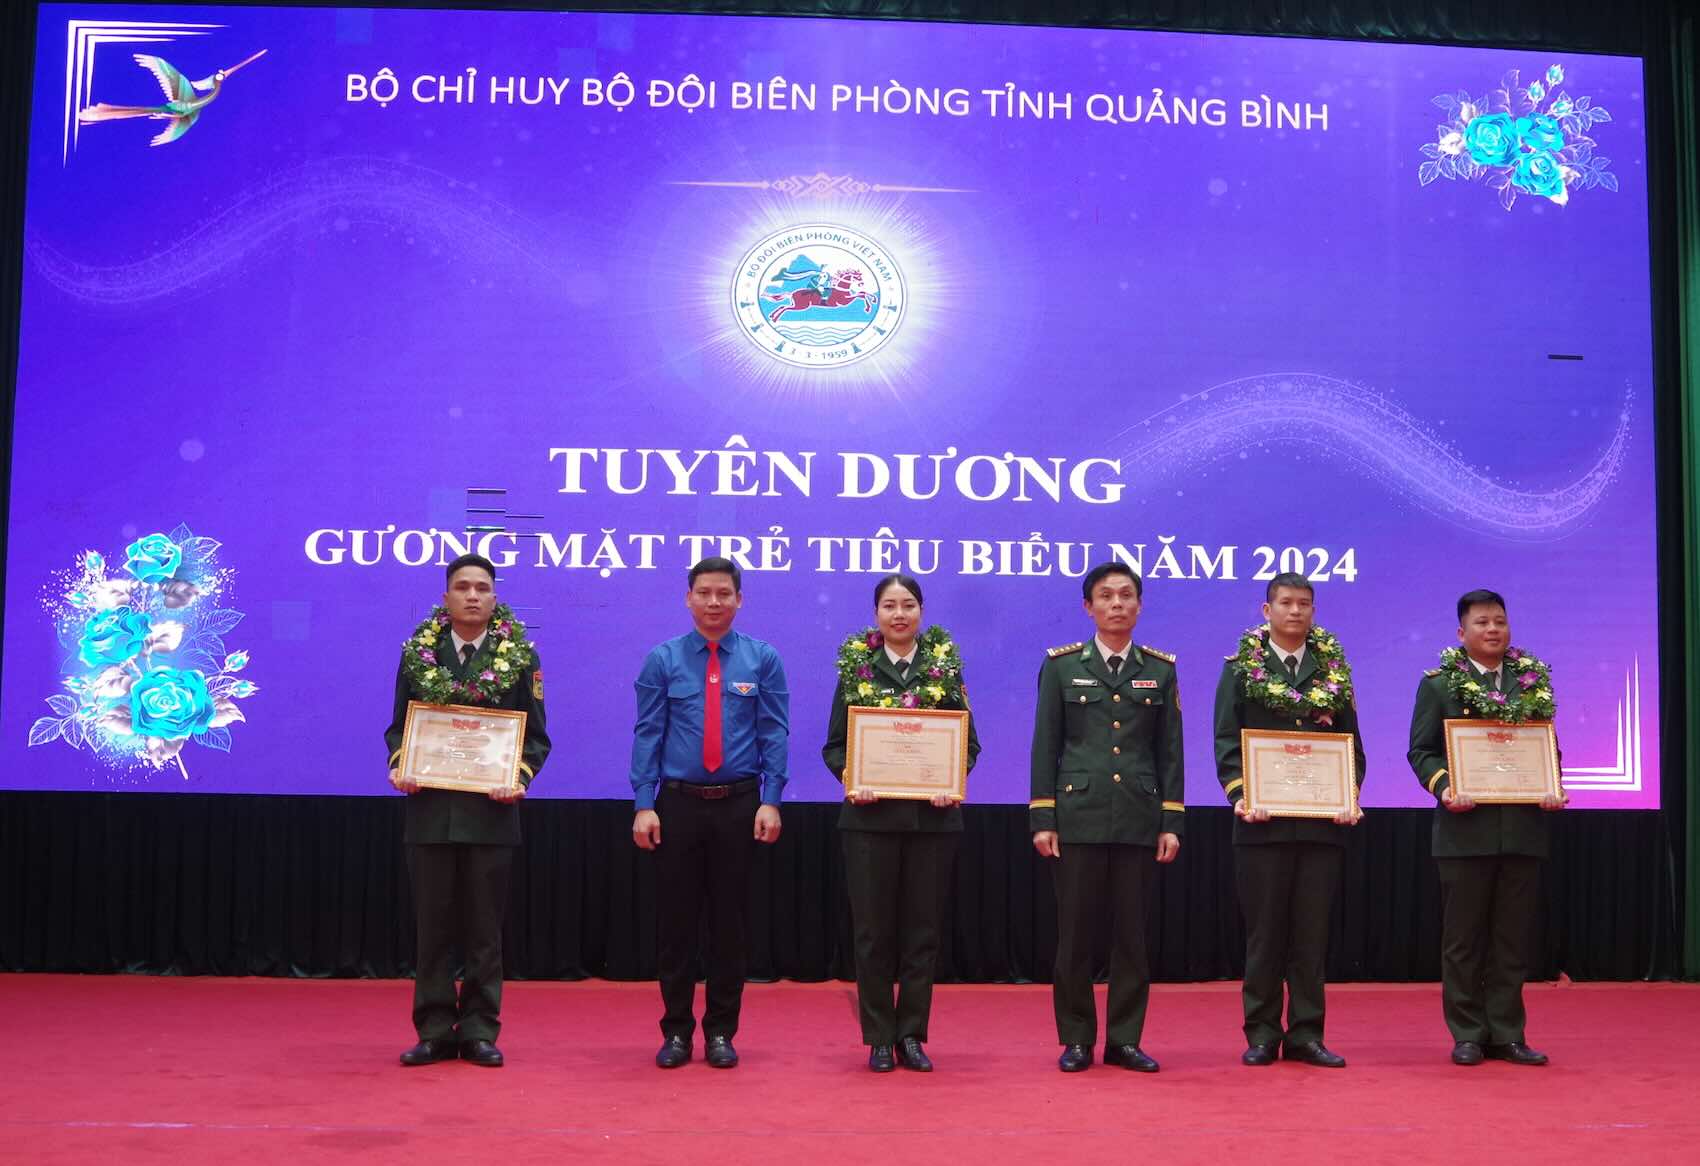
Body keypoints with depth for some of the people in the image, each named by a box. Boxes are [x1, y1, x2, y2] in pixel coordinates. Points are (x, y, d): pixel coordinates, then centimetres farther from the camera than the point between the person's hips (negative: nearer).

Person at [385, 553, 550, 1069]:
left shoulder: (520, 655, 2)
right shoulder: (418, 652, 6)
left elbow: (535, 736, 4)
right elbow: (398, 725, 11)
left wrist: (520, 779, -13)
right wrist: (398, 766, -8)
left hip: (490, 812, -1)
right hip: (429, 809, 1)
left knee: (485, 928, 5)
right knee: (433, 925, 6)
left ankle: (479, 1031, 13)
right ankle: (434, 1031, 14)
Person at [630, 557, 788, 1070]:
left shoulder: (763, 660, 2)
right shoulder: (663, 659, 2)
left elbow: (774, 734, -1)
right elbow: (647, 734, -1)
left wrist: (770, 802, -9)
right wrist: (644, 805, -7)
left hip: (739, 805, 0)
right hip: (678, 803, 0)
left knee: (730, 920, 6)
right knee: (676, 920, 5)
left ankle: (721, 1032, 16)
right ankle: (676, 1031, 16)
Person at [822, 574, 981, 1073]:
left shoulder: (945, 667, 6)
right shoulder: (856, 668, 5)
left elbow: (968, 742, 6)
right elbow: (834, 745, 5)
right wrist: (850, 780, -14)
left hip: (932, 814, 1)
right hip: (870, 814, 0)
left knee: (923, 928, 5)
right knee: (874, 929, 3)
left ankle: (911, 1035, 15)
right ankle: (879, 1038, 12)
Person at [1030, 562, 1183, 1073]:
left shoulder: (1160, 669, 9)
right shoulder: (1061, 665, 4)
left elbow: (1170, 752, 8)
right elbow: (1045, 745, 3)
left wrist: (1171, 822, 2)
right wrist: (1042, 818, -4)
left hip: (1138, 819, 2)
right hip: (1078, 815, -1)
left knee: (1132, 931, 4)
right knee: (1075, 930, 1)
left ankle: (1125, 1039, 13)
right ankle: (1076, 1039, 11)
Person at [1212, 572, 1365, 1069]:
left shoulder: (1334, 670, 11)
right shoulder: (1241, 669, 5)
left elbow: (1352, 743, 10)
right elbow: (1226, 742, 0)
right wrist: (1240, 796, -14)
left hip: (1322, 822, 2)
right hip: (1263, 822, -2)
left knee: (1312, 933, 5)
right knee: (1264, 932, 3)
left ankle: (1306, 1034, 12)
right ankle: (1262, 1034, 10)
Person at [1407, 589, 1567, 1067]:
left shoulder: (1535, 681, 11)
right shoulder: (1439, 683, 2)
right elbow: (1421, 751, 1)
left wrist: (1555, 787, -4)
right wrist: (1444, 787, -16)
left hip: (1523, 827, 3)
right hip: (1466, 828, -3)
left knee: (1513, 939, 7)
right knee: (1463, 940, 4)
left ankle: (1507, 1035, 15)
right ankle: (1467, 1035, 12)